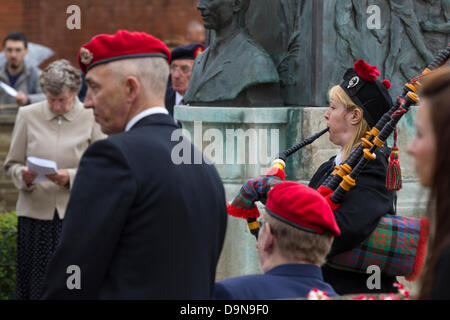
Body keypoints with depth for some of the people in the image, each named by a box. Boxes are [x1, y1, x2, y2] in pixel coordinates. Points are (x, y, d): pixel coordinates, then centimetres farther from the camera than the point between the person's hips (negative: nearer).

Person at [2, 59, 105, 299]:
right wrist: (23, 175, -12)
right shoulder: (28, 115, 6)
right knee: (33, 286, 0)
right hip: (35, 214, 1)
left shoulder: (91, 118, 1)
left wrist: (71, 178, -15)